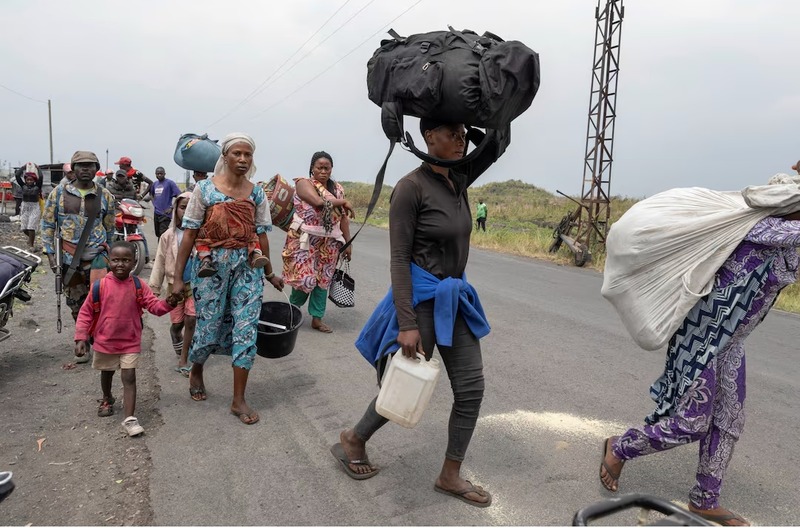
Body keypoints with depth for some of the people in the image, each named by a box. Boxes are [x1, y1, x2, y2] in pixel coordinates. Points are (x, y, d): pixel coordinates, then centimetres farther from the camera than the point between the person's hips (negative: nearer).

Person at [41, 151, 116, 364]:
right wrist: (50, 252, 1)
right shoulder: (58, 193, 3)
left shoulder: (104, 196, 4)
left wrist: (109, 254, 16)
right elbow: (47, 224, 7)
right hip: (69, 257, 2)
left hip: (97, 254, -1)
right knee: (76, 304, 11)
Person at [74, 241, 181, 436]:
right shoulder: (99, 286, -11)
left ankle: (129, 419, -4)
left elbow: (154, 305, -9)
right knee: (107, 373, 24)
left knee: (129, 378, -5)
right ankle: (107, 399, 52)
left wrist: (168, 303, -31)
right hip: (105, 341, 1)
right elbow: (86, 313, -5)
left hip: (131, 342, -1)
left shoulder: (138, 286, -8)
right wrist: (81, 338, -9)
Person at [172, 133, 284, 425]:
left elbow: (261, 235, 9)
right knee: (208, 325, 8)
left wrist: (269, 273, 12)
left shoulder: (257, 193, 3)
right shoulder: (205, 188, -4)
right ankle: (196, 372, 43)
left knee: (246, 328, -1)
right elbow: (189, 234, -4)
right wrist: (178, 277, -6)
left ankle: (239, 400, 11)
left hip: (247, 267, 2)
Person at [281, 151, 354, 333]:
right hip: (305, 239, -5)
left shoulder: (337, 189, 10)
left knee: (323, 279, 7)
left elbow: (343, 217, 10)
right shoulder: (303, 183, -5)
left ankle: (317, 318, 17)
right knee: (305, 278, -7)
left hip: (329, 242, 5)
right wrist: (343, 202, -11)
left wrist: (348, 243, 7)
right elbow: (319, 201, -24)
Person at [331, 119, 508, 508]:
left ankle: (450, 476, 23)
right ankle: (352, 440, 34)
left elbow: (500, 143, 13)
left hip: (454, 298, 8)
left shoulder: (459, 179, 6)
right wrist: (407, 324, -21)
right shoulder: (411, 187, -15)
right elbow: (399, 260, -18)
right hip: (421, 297, -7)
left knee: (471, 387, 7)